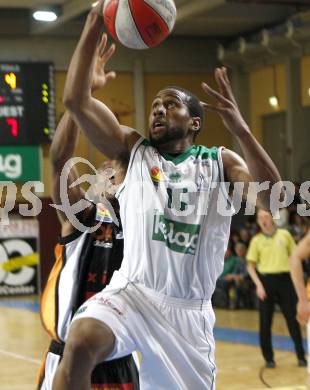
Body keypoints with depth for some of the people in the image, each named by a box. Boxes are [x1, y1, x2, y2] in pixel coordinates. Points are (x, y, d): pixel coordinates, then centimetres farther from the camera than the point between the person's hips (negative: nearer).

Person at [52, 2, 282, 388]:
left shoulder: (220, 162, 8)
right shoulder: (133, 149, 9)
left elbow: (273, 197, -11)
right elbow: (76, 100, -2)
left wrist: (240, 129, -21)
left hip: (190, 309, 2)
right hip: (132, 293, -2)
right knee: (80, 344, -31)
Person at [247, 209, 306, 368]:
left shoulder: (284, 234, 4)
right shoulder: (257, 240, 3)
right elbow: (250, 265, 5)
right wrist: (258, 284, -8)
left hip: (285, 279, 0)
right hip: (266, 280, 0)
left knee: (292, 319, 2)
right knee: (265, 322, 1)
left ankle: (301, 356, 12)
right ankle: (268, 358, 11)